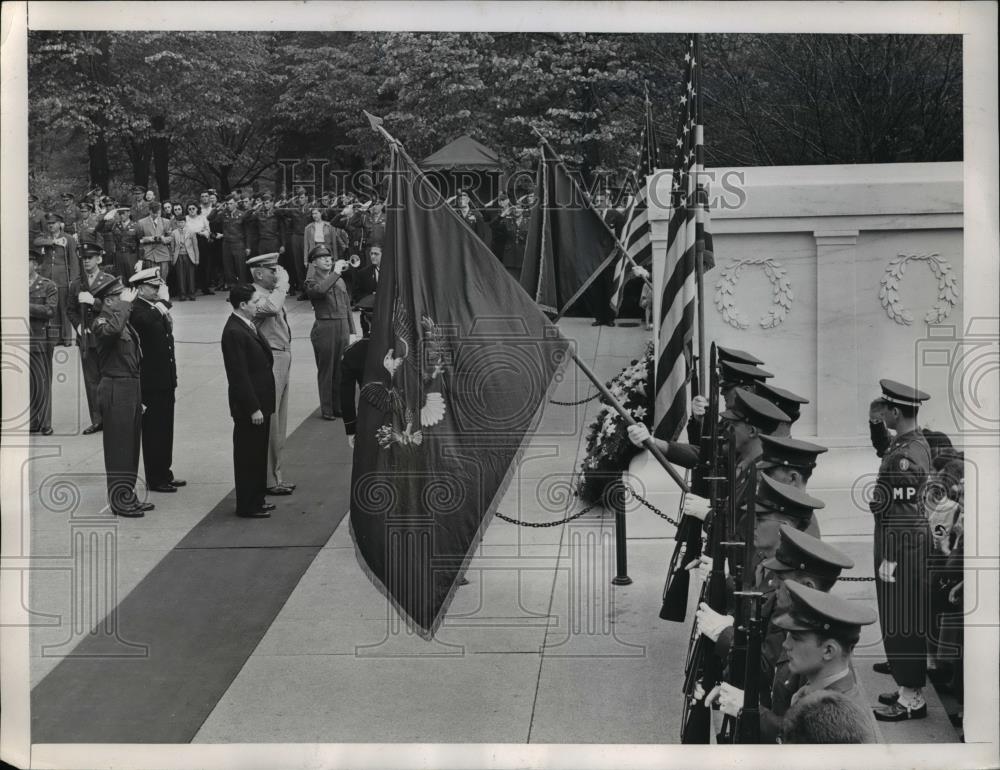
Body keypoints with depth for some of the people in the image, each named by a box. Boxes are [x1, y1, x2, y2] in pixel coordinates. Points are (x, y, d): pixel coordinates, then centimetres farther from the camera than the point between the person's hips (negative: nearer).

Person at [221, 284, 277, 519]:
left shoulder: (247, 327, 10)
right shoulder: (234, 332, -21)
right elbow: (240, 375, -22)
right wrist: (253, 408, -21)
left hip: (260, 402, 10)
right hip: (248, 407, -10)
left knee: (258, 453, 18)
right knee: (248, 455, 1)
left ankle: (256, 499, 30)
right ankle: (247, 506, 11)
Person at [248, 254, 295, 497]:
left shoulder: (271, 293, 15)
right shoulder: (255, 296, -14)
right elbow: (270, 307, -33)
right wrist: (282, 284, -22)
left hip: (282, 358, 10)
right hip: (268, 362, -10)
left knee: (278, 423, 17)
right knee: (268, 423, -4)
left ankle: (275, 474, 26)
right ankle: (268, 479, 2)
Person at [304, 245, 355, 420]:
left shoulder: (340, 281, 17)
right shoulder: (311, 282, -2)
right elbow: (320, 290, -26)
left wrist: (351, 331, 14)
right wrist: (335, 273, -20)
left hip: (343, 328, 5)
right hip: (324, 328, -5)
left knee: (341, 370, 9)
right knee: (326, 371, 0)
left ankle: (339, 406, 18)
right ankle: (326, 409, 7)